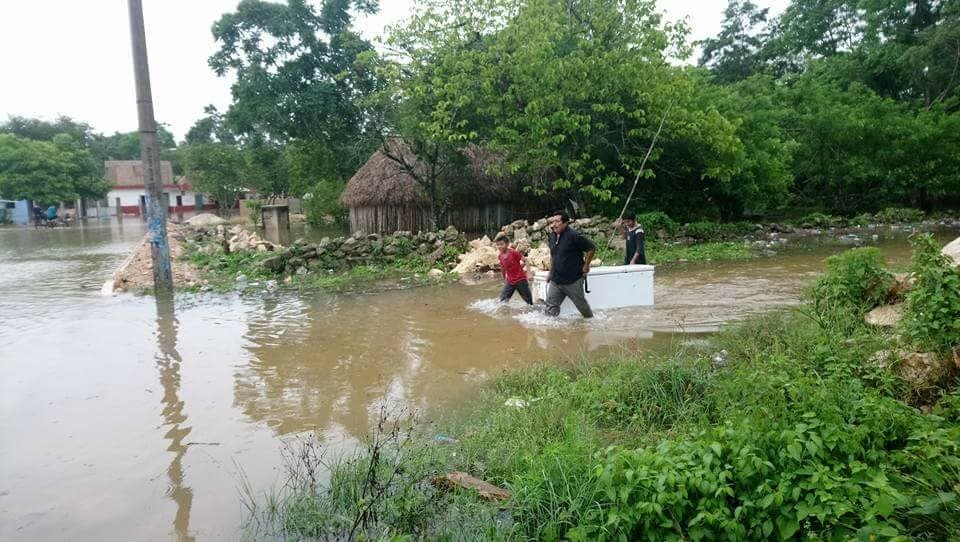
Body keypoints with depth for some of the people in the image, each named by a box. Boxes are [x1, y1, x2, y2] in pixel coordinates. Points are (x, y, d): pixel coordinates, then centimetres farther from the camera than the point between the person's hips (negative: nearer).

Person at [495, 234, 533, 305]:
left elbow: (525, 261, -10)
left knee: (528, 300, 4)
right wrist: (504, 279, 23)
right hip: (510, 281, 5)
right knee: (503, 300, -1)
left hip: (520, 280, -5)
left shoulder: (514, 252, -18)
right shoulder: (500, 256, 0)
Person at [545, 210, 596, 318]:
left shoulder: (574, 236, -17)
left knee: (582, 305, 12)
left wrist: (586, 265, -9)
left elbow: (592, 248, -13)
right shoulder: (553, 236, 6)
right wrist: (550, 272, 18)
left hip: (573, 280, -6)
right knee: (551, 307, -1)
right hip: (555, 280, 6)